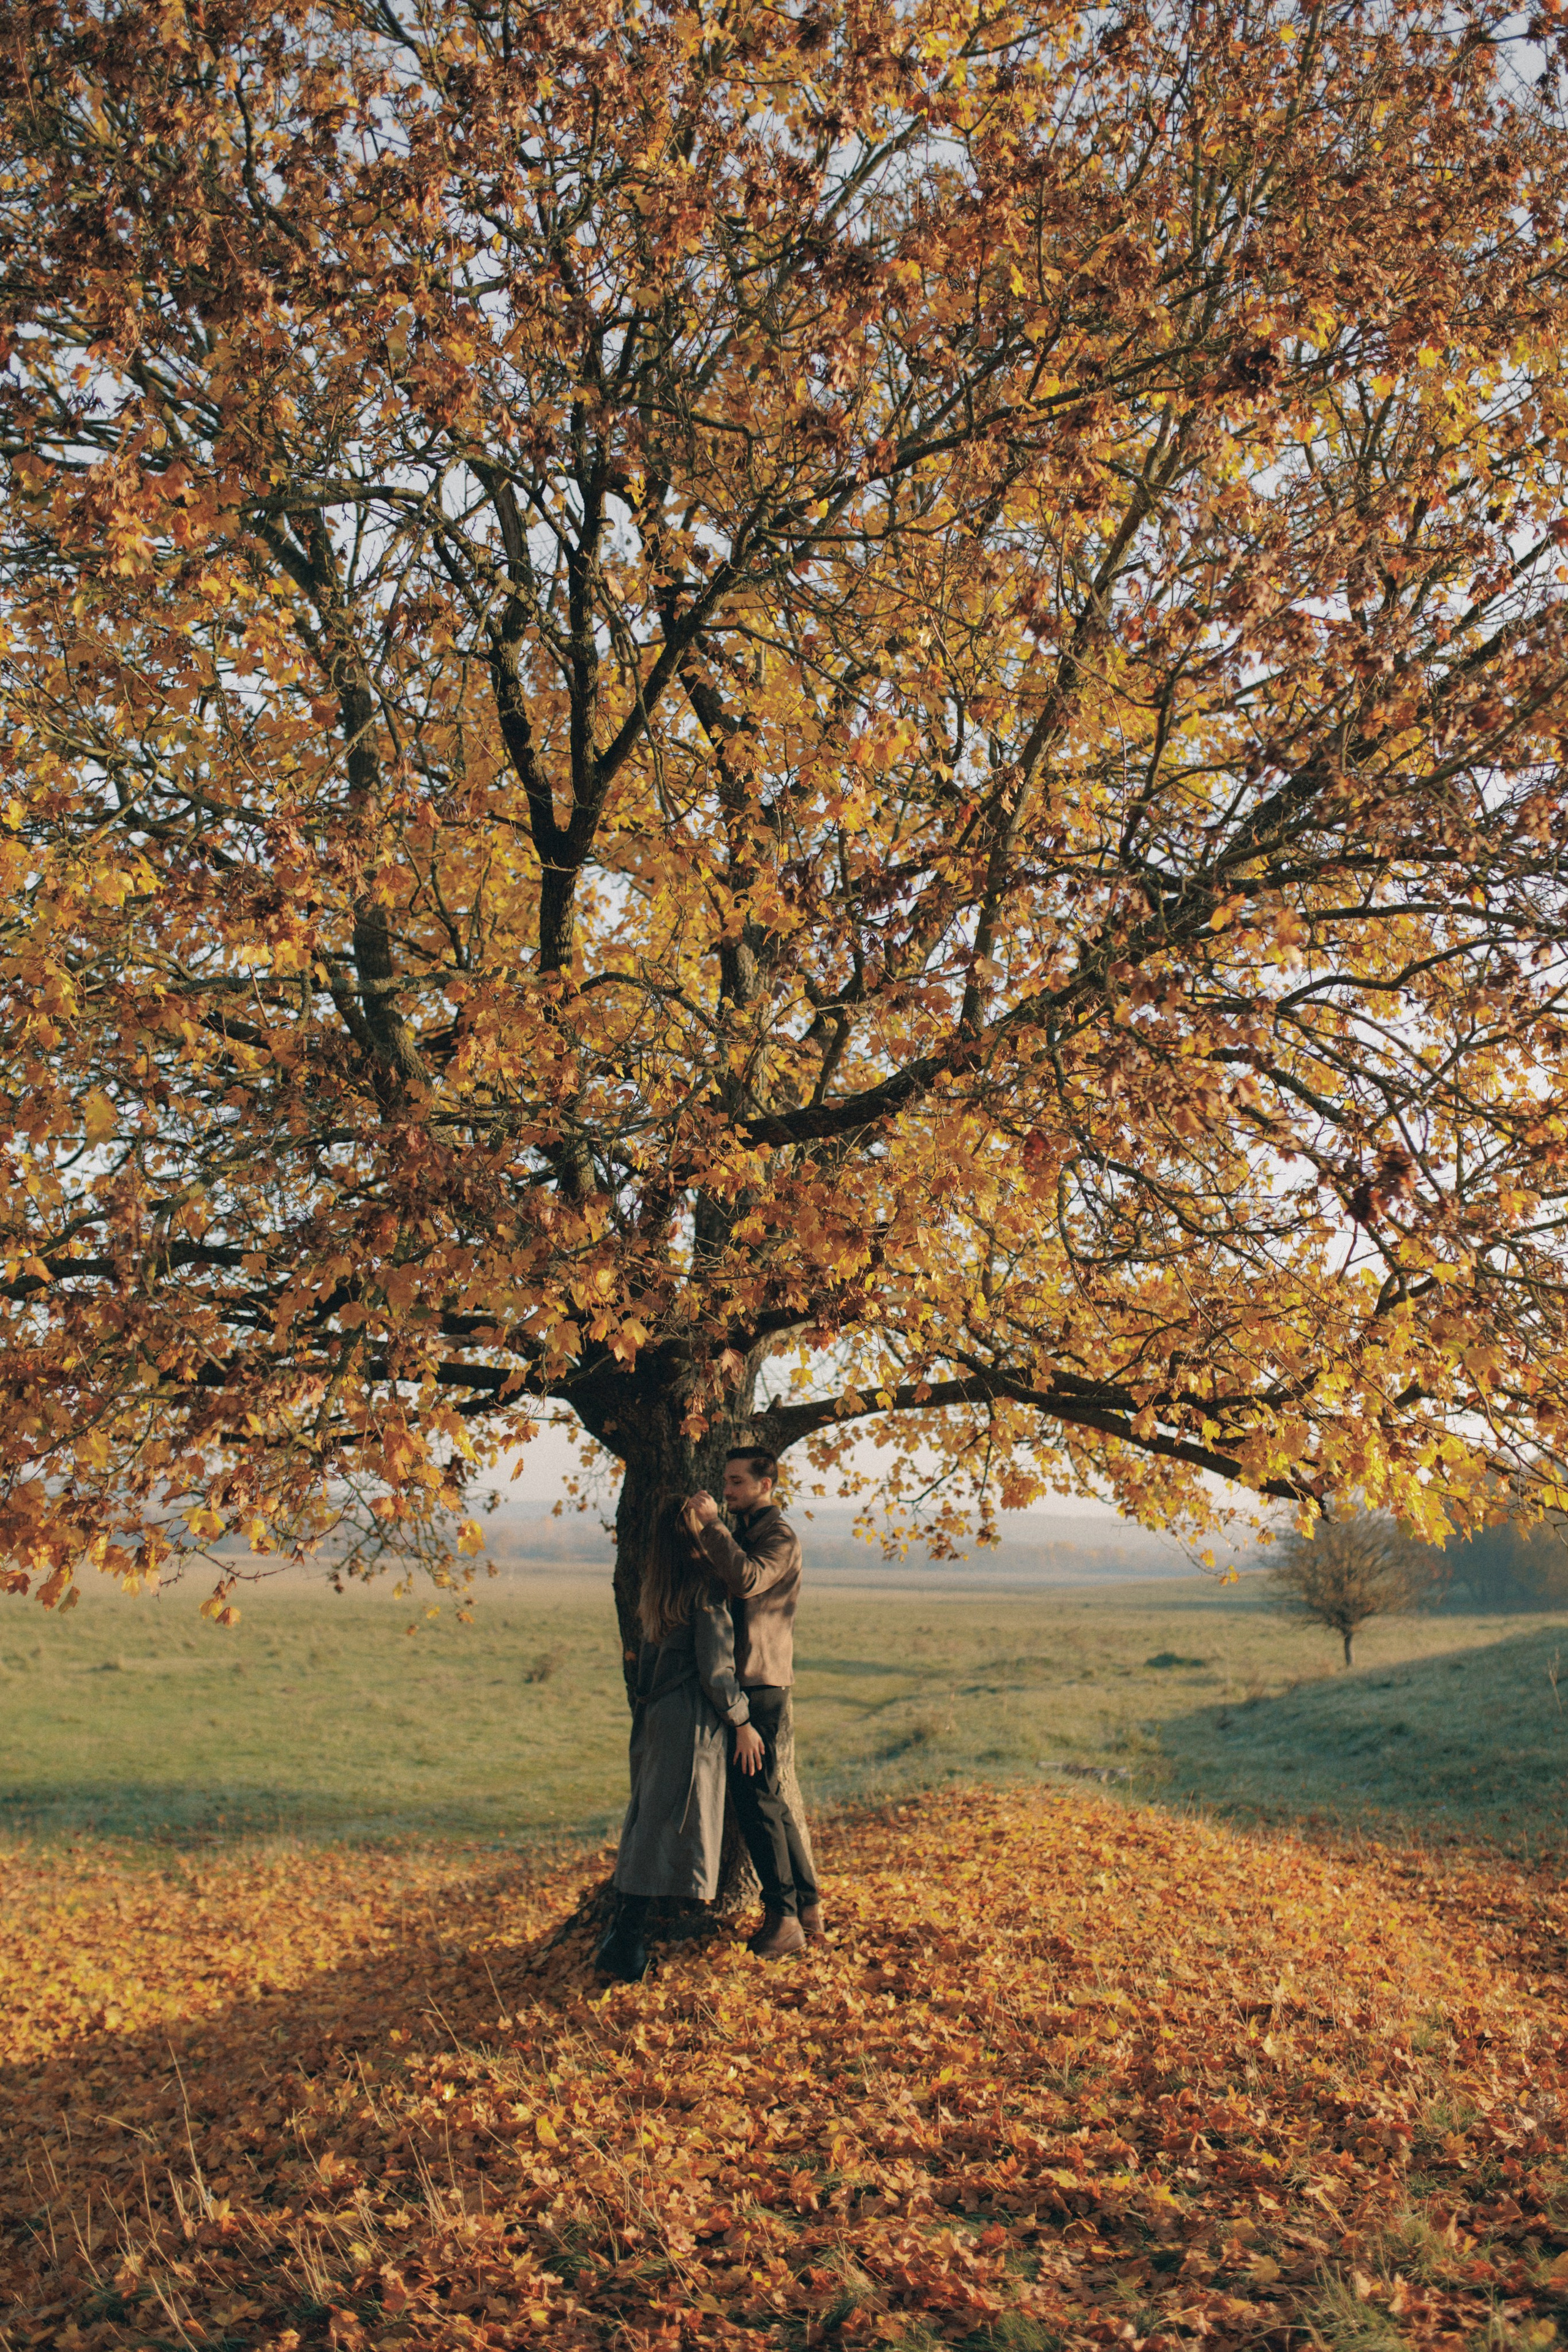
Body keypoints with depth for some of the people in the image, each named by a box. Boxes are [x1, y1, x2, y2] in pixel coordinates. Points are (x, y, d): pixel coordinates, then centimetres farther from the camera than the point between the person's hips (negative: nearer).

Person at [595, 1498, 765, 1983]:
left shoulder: (657, 1589, 8)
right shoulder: (704, 1591, -16)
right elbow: (715, 1670, -15)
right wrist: (743, 1723, -6)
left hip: (655, 1717, 8)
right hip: (692, 1724, -8)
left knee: (645, 1821, 18)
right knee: (670, 1828, -3)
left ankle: (619, 1936, 25)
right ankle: (627, 1942, -3)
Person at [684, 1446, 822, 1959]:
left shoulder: (780, 1536, -11)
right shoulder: (742, 1530, 19)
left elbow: (746, 1580, -29)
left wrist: (712, 1526, -24)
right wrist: (699, 1536, 4)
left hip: (760, 1683, -10)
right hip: (741, 1678, 10)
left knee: (756, 1798, -7)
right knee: (770, 1800, 13)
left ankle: (784, 1918, -1)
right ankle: (807, 1908, 20)